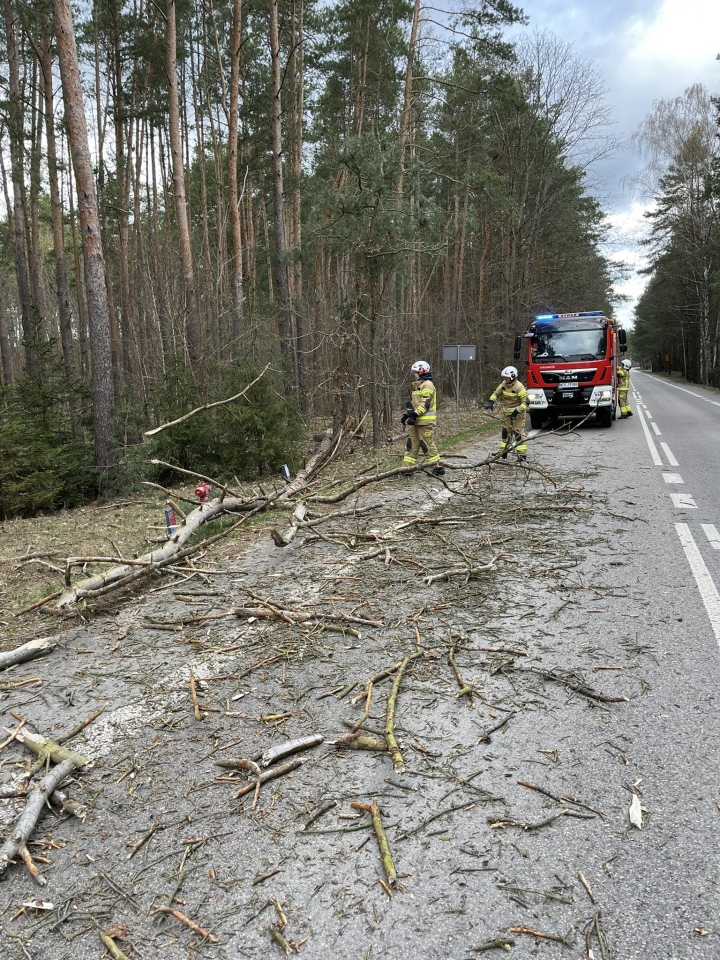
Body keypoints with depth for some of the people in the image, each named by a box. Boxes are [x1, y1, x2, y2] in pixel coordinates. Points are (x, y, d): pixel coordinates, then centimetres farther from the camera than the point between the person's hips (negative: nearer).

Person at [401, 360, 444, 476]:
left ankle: (438, 468, 2)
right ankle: (407, 467, 10)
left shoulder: (427, 385, -11)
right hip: (416, 421, 10)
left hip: (425, 421, -10)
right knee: (411, 444, 8)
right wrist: (407, 414, 14)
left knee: (427, 444, -6)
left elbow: (425, 403, -20)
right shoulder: (417, 386, 20)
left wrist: (415, 414, -27)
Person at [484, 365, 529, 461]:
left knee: (519, 433, -7)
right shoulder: (503, 384, -1)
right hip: (507, 412, 7)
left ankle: (522, 454, -4)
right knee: (505, 432, 11)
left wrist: (517, 411, -28)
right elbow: (496, 393, 10)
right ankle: (503, 453, 20)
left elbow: (526, 402, -22)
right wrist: (491, 402, -9)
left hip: (517, 413, -7)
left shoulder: (519, 387, -22)